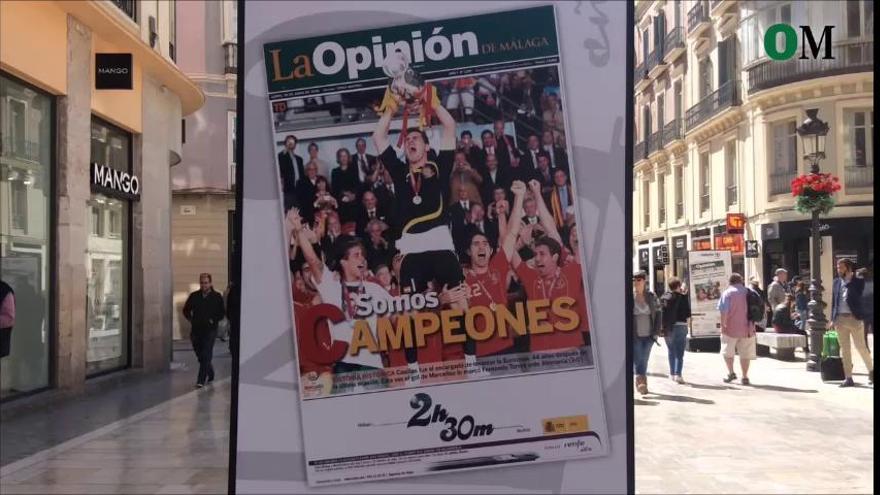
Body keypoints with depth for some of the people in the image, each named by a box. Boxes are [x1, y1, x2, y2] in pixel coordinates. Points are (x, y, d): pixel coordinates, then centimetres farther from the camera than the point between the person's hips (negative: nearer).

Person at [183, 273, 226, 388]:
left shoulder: (217, 297, -1)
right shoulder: (194, 296, 7)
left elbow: (222, 313, 3)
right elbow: (186, 310, 18)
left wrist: (213, 320, -9)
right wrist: (191, 320, 5)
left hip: (210, 330, -4)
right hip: (196, 330, 4)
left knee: (206, 356, -10)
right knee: (200, 355, 12)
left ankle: (201, 380, -10)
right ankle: (210, 374, 34)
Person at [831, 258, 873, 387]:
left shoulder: (858, 281, -1)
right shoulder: (836, 282, 11)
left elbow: (857, 295, -17)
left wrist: (848, 281, -14)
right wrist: (833, 319, 6)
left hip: (854, 318, -4)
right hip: (840, 319, 4)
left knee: (861, 347, 1)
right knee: (844, 349, 5)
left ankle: (871, 371, 21)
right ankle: (848, 378, 8)